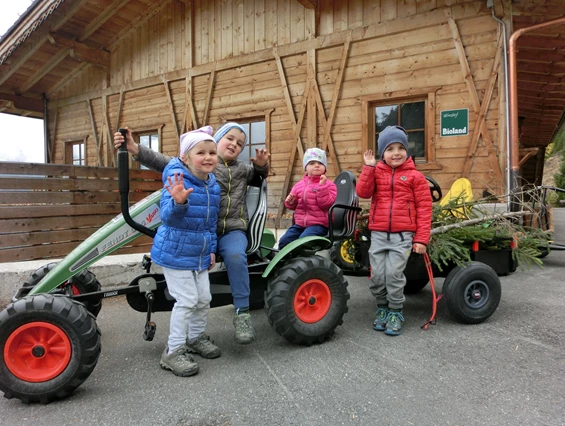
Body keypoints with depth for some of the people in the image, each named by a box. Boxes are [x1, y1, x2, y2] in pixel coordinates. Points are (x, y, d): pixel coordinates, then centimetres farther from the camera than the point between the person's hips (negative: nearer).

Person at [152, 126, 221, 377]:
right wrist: (178, 202, -51)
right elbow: (167, 216, -31)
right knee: (186, 300, -6)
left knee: (204, 299, 13)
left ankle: (195, 338, 36)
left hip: (199, 254, 7)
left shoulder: (213, 185, 4)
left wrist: (211, 249, 12)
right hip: (175, 252, -7)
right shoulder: (177, 181, -19)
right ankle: (173, 352, 11)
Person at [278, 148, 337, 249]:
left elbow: (326, 204, -15)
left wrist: (322, 185, -21)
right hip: (299, 223, 5)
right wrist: (290, 202, -2)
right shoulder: (299, 185, 13)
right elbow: (294, 206, 22)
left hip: (318, 224, -5)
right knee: (284, 241, -11)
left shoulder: (328, 184, -1)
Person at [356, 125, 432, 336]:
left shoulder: (414, 176, 0)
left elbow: (424, 208, 0)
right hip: (378, 234, 3)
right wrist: (368, 167, -12)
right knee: (377, 275, 4)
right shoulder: (376, 172, 7)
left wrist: (421, 238, -5)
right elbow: (363, 192, -7)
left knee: (394, 273, -8)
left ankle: (396, 312, 14)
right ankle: (382, 307, 28)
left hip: (403, 235, -2)